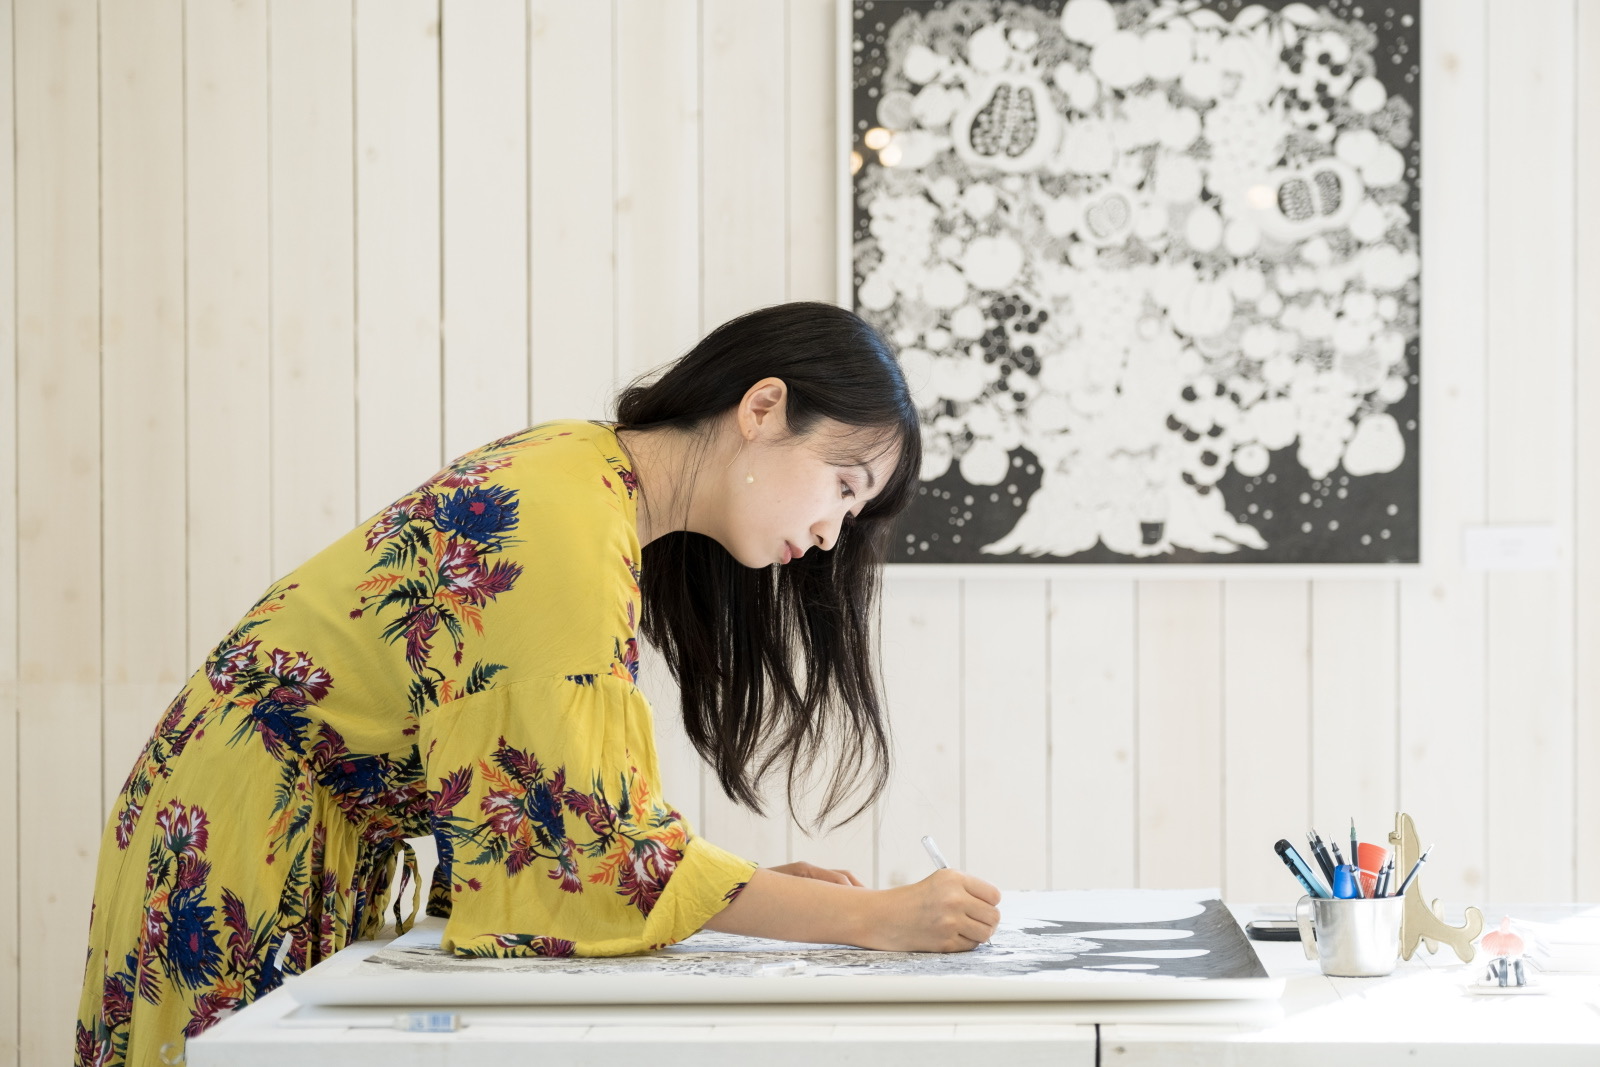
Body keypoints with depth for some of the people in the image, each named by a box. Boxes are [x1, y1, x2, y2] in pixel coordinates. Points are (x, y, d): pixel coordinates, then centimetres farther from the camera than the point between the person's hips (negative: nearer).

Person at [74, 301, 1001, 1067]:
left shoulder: (594, 472, 5)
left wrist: (764, 886, -5)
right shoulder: (568, 523, -24)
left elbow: (580, 806, 6)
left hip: (334, 844, 9)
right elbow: (602, 847, -26)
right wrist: (873, 919, -24)